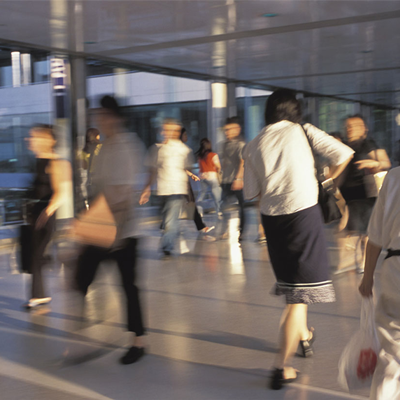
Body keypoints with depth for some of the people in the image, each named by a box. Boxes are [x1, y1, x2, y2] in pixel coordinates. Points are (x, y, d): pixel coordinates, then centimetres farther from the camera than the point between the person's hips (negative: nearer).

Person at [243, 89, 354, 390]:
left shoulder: (253, 146, 7)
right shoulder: (303, 132, 0)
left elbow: (251, 193, 8)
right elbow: (343, 153, -3)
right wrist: (329, 178, 15)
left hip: (271, 218, 4)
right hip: (304, 212, -4)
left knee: (290, 279, 25)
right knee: (300, 291, -1)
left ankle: (304, 336, 45)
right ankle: (282, 368, -2)